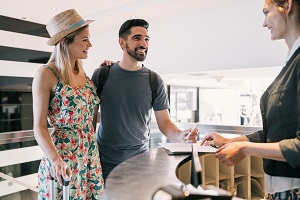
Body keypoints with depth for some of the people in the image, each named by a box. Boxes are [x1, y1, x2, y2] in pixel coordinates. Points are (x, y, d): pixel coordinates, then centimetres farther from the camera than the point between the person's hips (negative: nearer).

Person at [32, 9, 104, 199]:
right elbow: (39, 127, -12)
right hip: (62, 157, -6)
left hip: (90, 154, 6)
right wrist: (55, 160, -25)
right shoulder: (46, 74, -13)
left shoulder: (82, 72, 6)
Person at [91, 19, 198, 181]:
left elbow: (164, 122, -1)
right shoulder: (101, 75, -3)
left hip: (139, 159, 0)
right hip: (105, 161, 0)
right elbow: (91, 116, 2)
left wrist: (180, 135, -21)